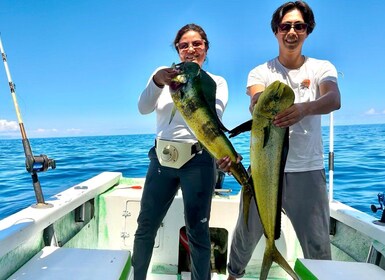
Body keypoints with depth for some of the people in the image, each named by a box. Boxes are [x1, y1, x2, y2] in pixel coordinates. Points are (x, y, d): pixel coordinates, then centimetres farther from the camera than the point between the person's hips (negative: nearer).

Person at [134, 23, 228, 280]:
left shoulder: (217, 82, 3)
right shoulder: (163, 75, 7)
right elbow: (143, 108, -10)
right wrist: (157, 80, -29)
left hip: (198, 160, -2)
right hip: (162, 158, 3)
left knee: (198, 231, 7)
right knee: (145, 227, 12)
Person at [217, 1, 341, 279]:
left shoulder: (322, 68, 3)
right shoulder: (260, 72, 3)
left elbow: (334, 99, -18)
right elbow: (255, 102, -19)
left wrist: (303, 108, -41)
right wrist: (261, 102, -44)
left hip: (308, 170, 0)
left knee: (318, 246, 4)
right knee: (246, 234, 13)